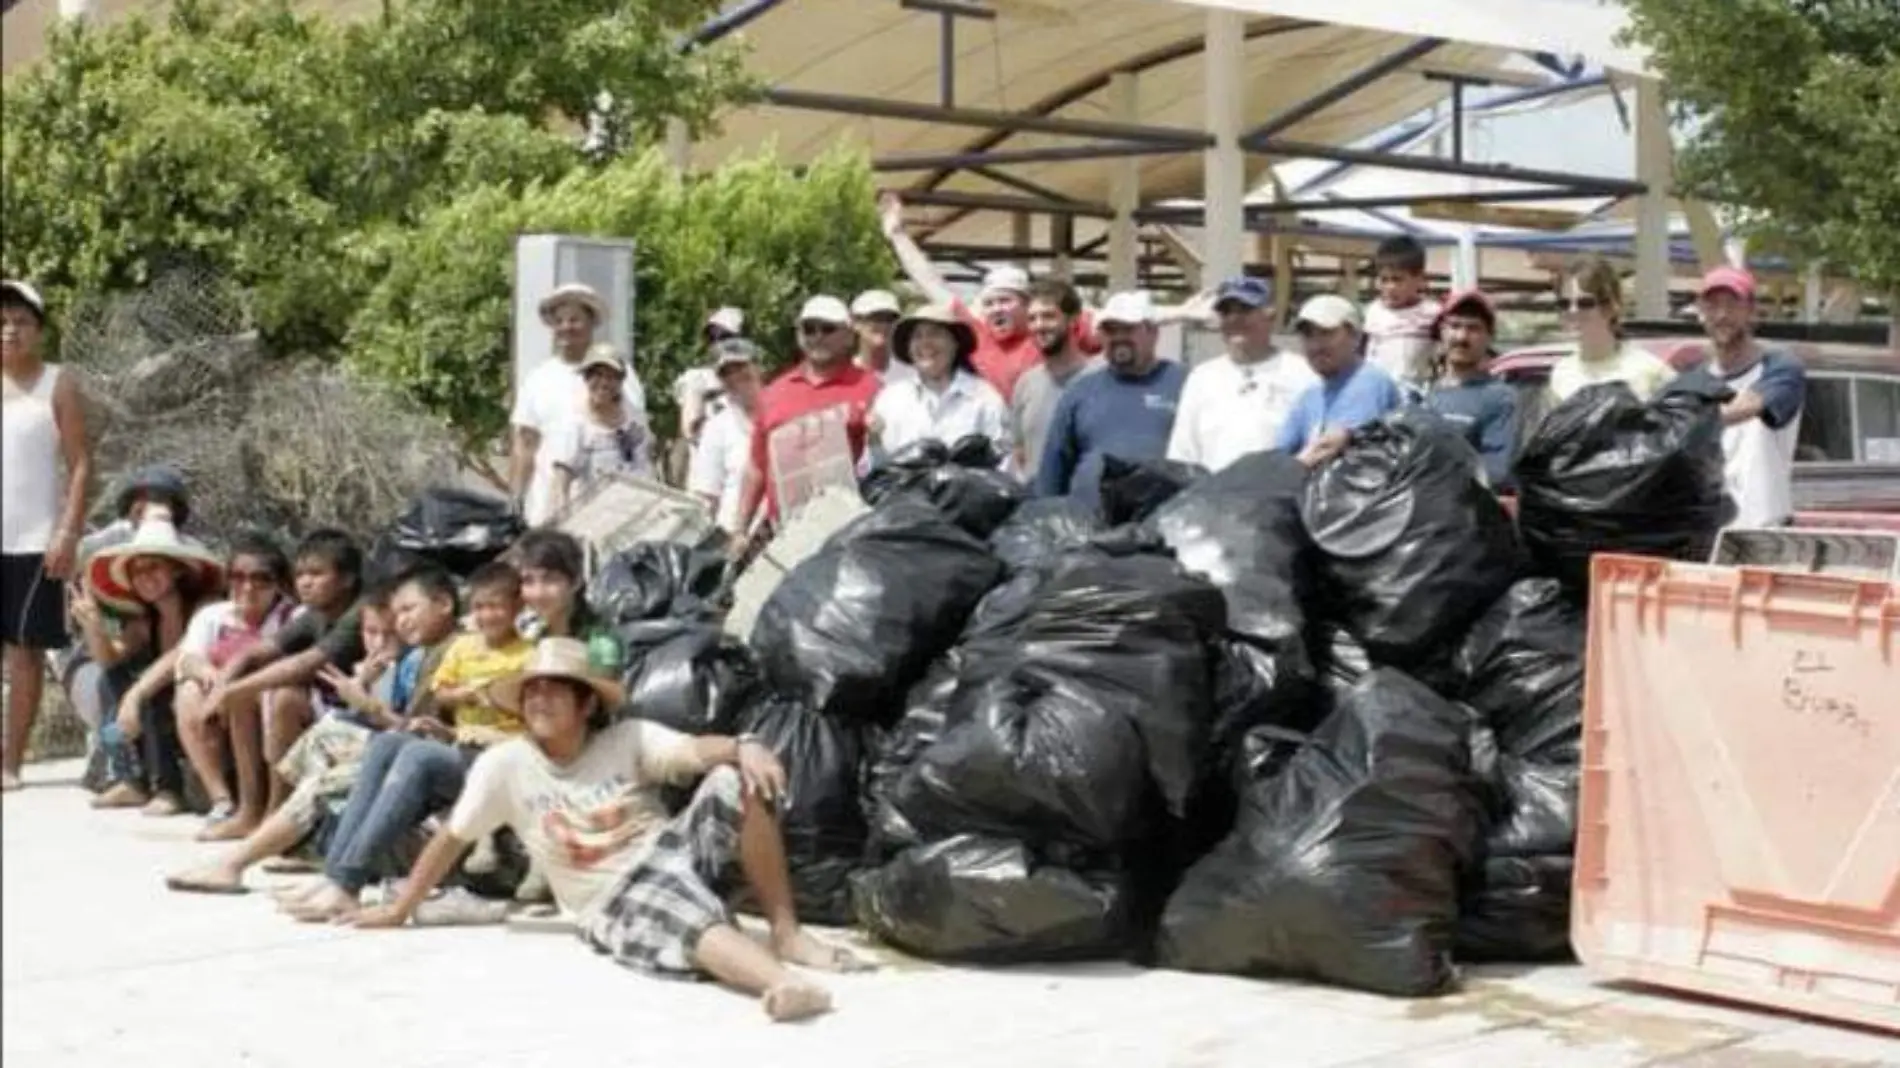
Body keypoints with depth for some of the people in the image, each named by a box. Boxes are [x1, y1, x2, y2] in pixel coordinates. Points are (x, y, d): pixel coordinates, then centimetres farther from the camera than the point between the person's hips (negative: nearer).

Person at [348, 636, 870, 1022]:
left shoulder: (628, 739, 0)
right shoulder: (504, 766, 0)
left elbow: (698, 751, -16)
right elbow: (451, 839, 8)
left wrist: (746, 746, -38)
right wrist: (400, 909, 11)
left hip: (672, 849, 3)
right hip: (615, 905, -3)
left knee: (738, 781, -24)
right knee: (688, 916, -39)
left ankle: (786, 935, -20)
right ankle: (782, 982, -68)